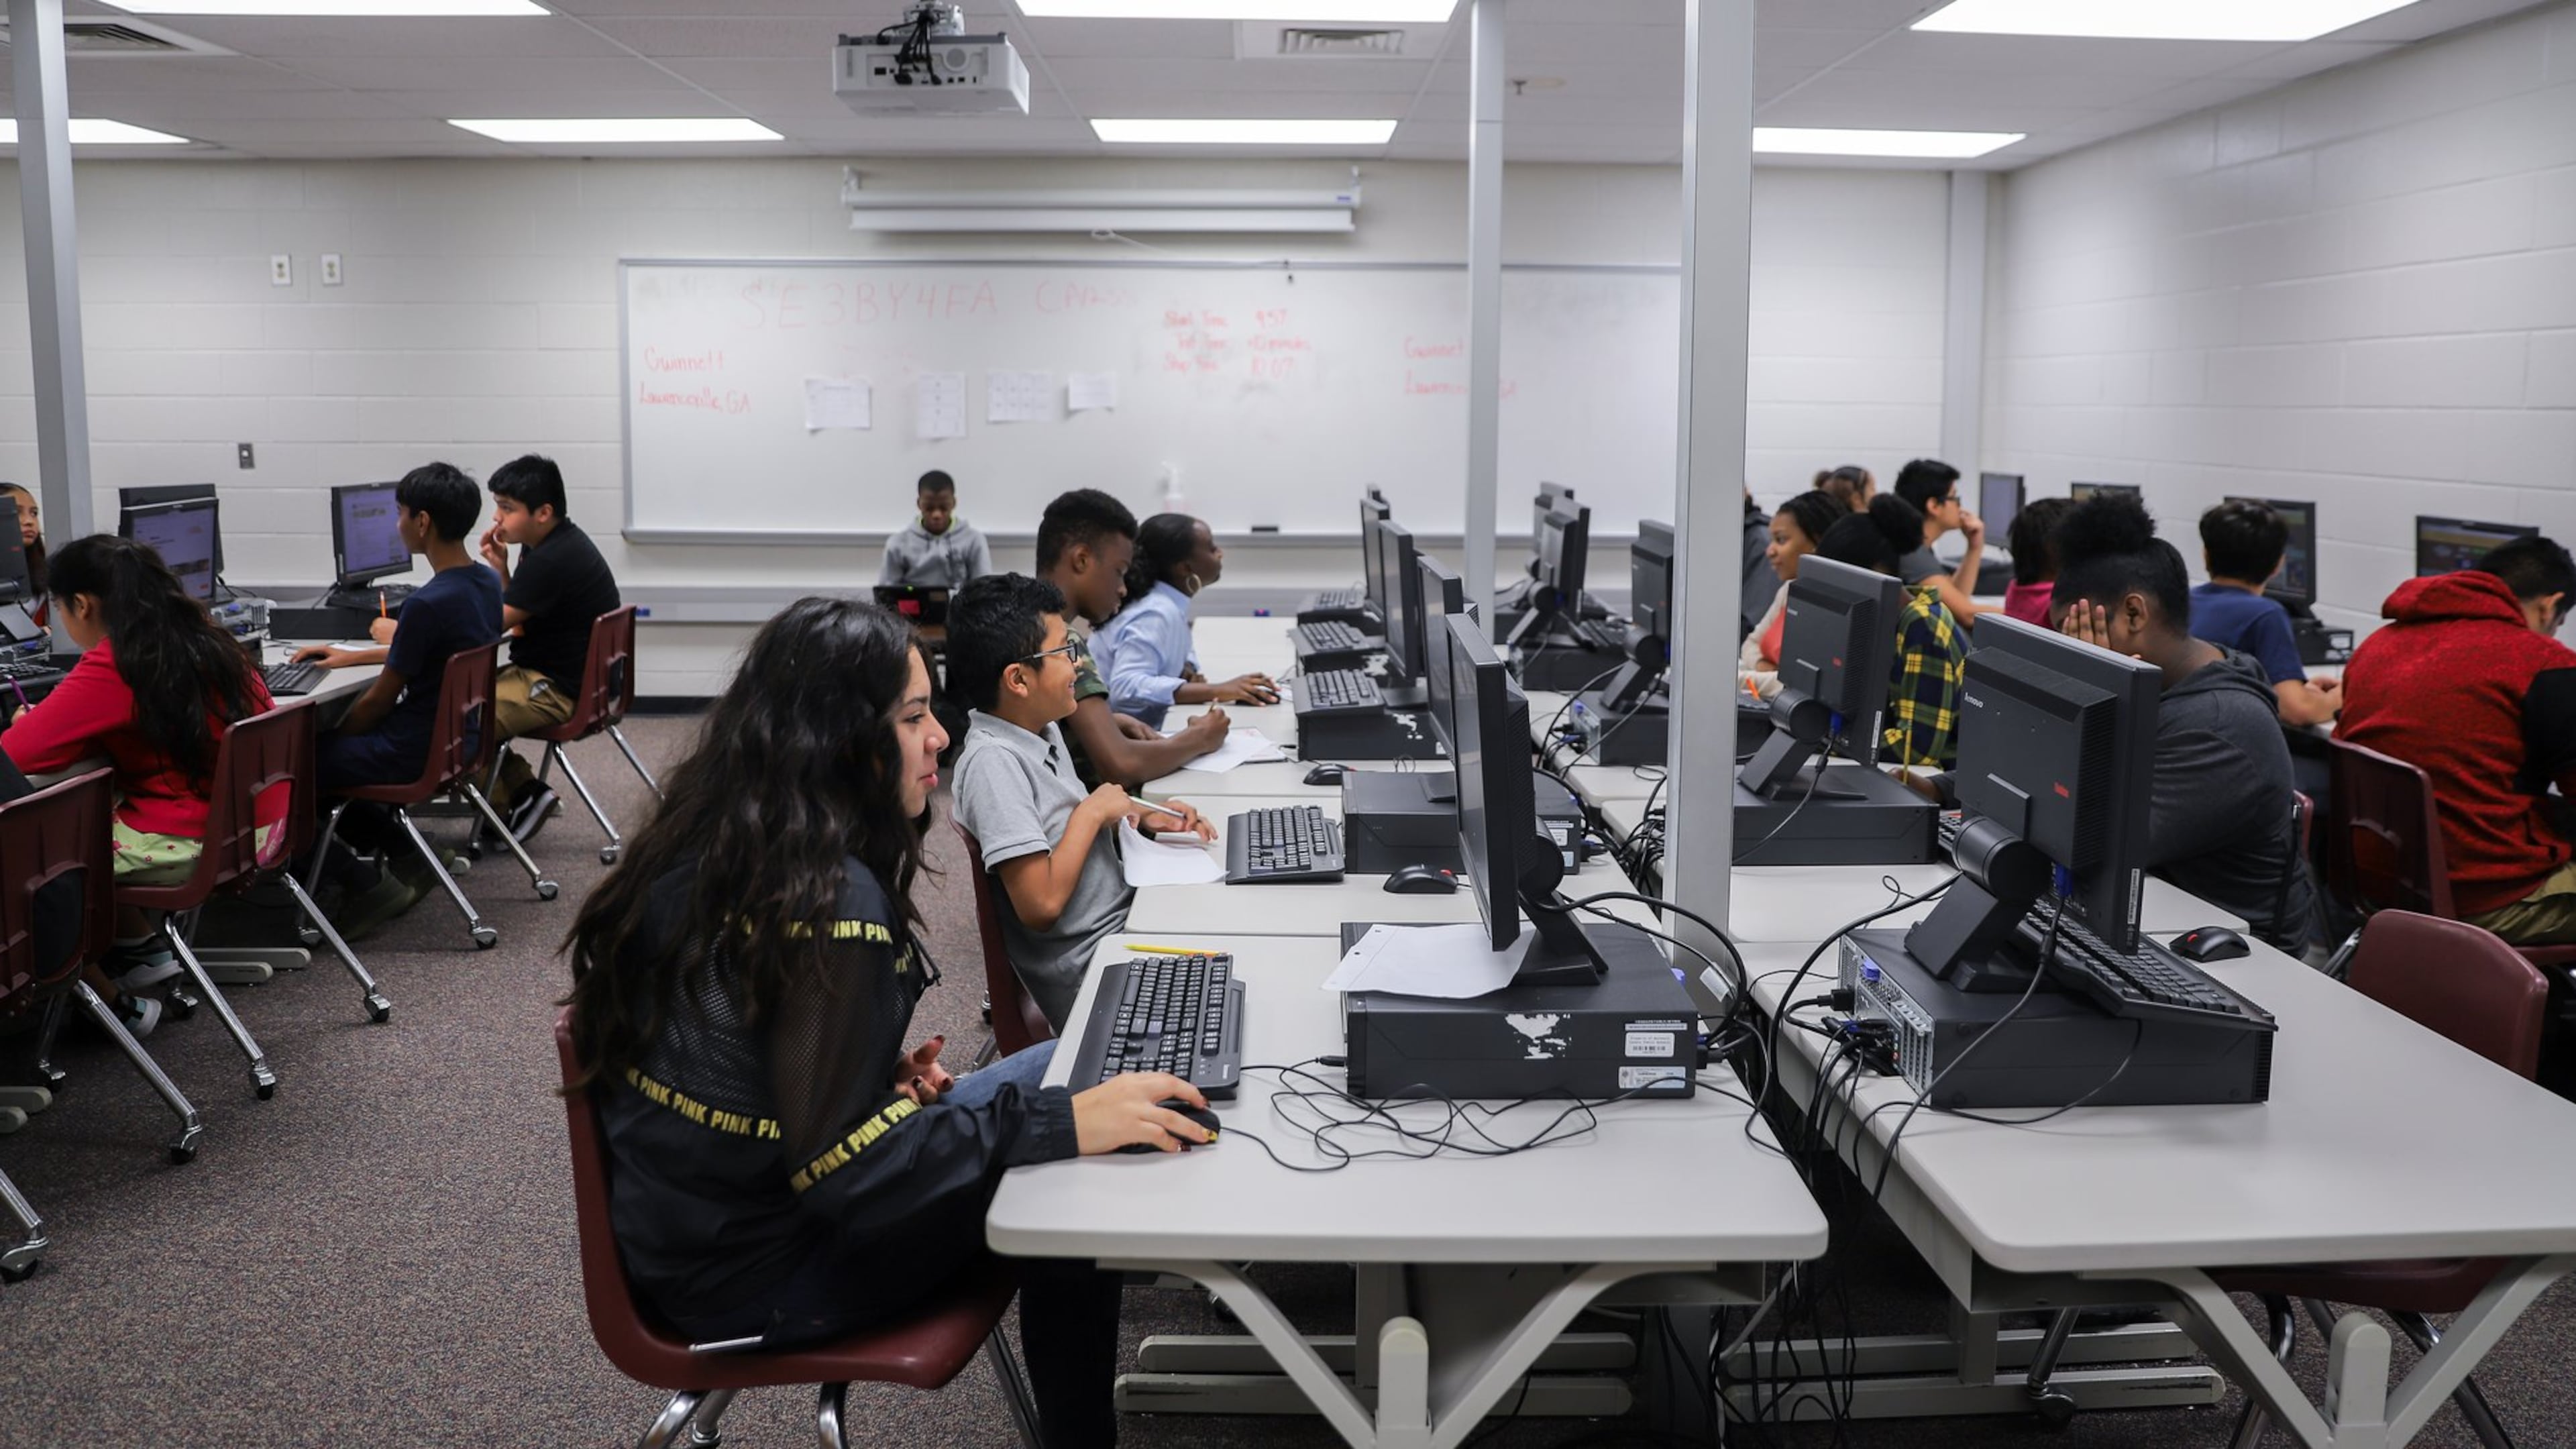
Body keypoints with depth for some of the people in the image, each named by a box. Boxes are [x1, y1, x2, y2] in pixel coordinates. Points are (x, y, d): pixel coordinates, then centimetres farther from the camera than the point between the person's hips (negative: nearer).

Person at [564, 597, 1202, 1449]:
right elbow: (841, 1174, -27)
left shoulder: (713, 844, -2)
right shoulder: (829, 902, -28)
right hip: (756, 1278, -8)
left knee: (1071, 1065, 10)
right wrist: (1060, 1125, -26)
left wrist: (881, 1075, 2)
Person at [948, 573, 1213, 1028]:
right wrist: (1093, 812, -16)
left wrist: (1141, 815, 6)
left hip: (1125, 918, 9)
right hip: (1089, 969, -9)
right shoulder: (993, 761, -23)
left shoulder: (1043, 729, 6)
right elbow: (1042, 906, -26)